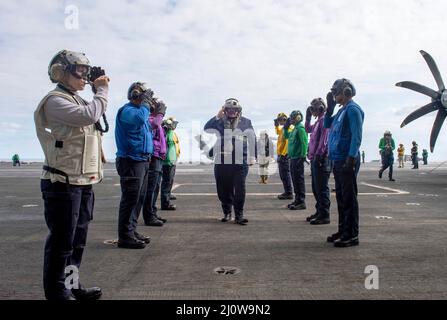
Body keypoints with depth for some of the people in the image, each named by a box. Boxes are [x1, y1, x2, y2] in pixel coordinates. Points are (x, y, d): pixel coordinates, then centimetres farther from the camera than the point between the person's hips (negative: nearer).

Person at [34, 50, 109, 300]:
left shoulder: (78, 100, 18)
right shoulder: (54, 101, -11)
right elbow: (89, 115, -24)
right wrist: (102, 91, -11)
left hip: (84, 182, 9)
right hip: (63, 183, -9)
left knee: (78, 239, 17)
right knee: (62, 241, 0)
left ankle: (71, 284, 31)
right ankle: (57, 292, 13)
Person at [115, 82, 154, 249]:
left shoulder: (138, 110, 20)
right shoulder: (127, 110, -10)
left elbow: (148, 132, 21)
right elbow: (140, 118, -31)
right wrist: (145, 104, -13)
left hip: (142, 160, 10)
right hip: (131, 161, -10)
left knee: (136, 199, 14)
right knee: (130, 199, -8)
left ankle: (132, 231, 23)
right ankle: (125, 237, -2)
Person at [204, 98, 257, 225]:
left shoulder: (246, 122, 9)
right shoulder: (219, 122, 9)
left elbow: (252, 139, 11)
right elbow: (206, 129, -5)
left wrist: (252, 157, 7)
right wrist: (217, 116, -10)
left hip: (240, 161, -1)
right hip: (222, 161, 2)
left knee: (239, 189, -4)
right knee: (224, 189, 8)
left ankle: (239, 215, 4)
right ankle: (227, 213, 23)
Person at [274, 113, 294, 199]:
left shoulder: (288, 128, -12)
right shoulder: (283, 128, 18)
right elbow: (278, 131, 43)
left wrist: (283, 154, -22)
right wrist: (276, 125, 28)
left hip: (284, 155, -10)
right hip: (281, 154, 10)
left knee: (285, 174, -8)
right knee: (283, 175, 13)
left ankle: (289, 193, -5)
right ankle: (287, 192, 19)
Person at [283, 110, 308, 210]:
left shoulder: (300, 128, -12)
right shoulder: (294, 129, 16)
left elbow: (304, 142, -18)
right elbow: (286, 136, 30)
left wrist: (303, 155, -21)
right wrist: (286, 127, 17)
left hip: (298, 158, -9)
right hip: (293, 157, 9)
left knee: (299, 180, -6)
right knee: (295, 180, 13)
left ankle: (301, 202, -2)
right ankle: (297, 200, 21)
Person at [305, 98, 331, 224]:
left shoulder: (325, 119, -11)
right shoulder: (319, 120, 18)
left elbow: (324, 140, -19)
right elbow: (308, 129, 34)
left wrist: (318, 155, -22)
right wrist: (308, 117, 22)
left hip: (321, 158, -10)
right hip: (315, 159, 10)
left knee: (322, 188, -7)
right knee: (316, 188, 15)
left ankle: (324, 215, -2)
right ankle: (319, 212, 24)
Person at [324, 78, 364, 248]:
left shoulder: (353, 109, -10)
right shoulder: (342, 110, 18)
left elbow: (356, 136, -18)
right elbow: (327, 124, 29)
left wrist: (351, 158, -24)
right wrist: (330, 106, 17)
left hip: (347, 160, -10)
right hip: (338, 160, 10)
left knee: (349, 198, -6)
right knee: (341, 197, 14)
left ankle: (351, 235, 0)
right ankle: (343, 231, 23)